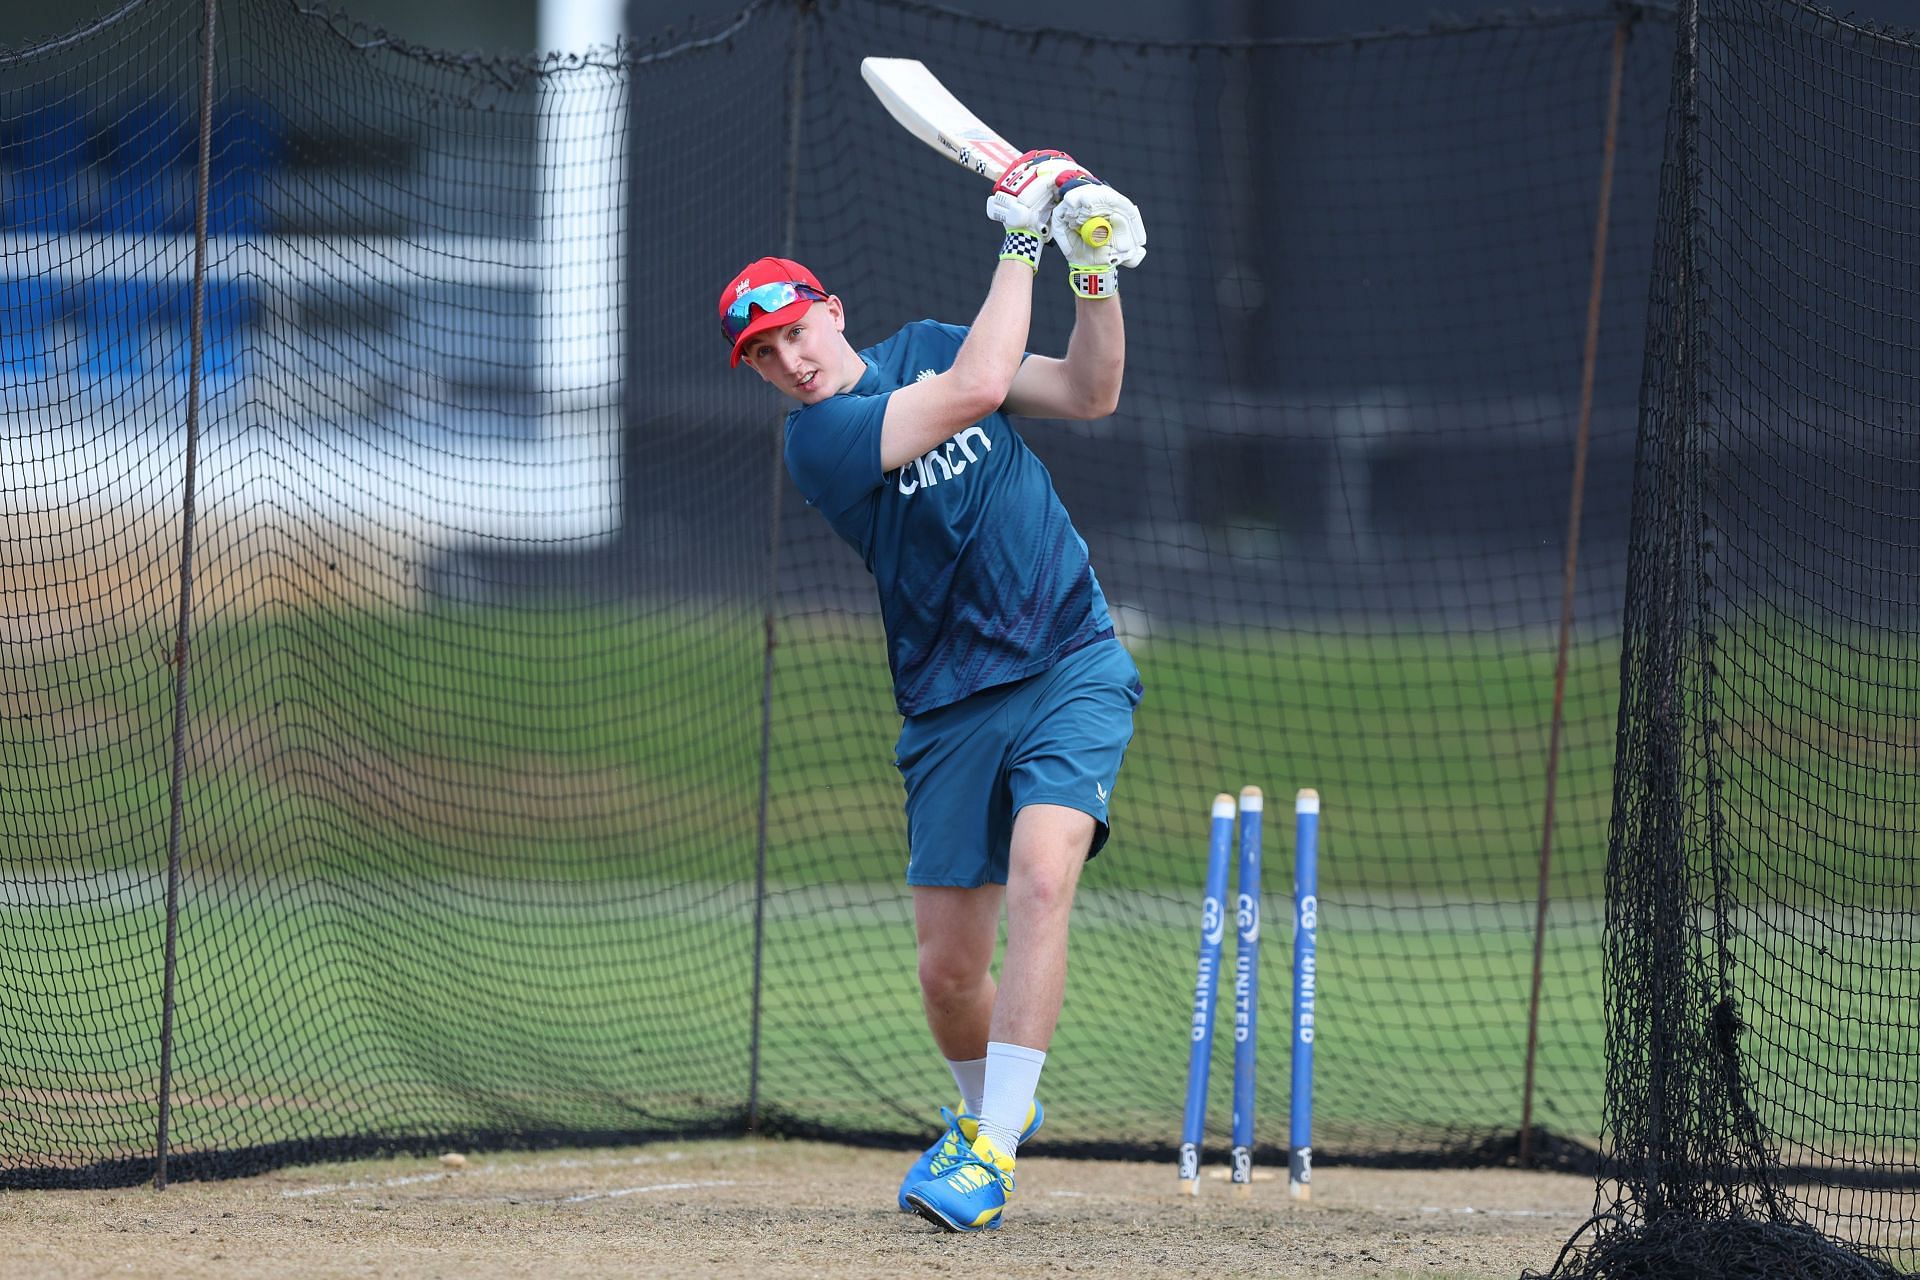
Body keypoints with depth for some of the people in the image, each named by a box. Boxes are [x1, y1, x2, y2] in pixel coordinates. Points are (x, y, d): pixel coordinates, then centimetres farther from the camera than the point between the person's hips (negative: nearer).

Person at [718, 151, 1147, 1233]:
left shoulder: (925, 347, 7)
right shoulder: (817, 439, -11)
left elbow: (1089, 394, 7)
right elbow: (979, 386, -21)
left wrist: (1098, 278, -8)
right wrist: (1021, 243, -14)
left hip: (1074, 667, 1)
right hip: (953, 703, -1)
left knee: (1040, 873, -24)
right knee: (951, 969, 0)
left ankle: (994, 1152, -24)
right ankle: (989, 1103, 34)